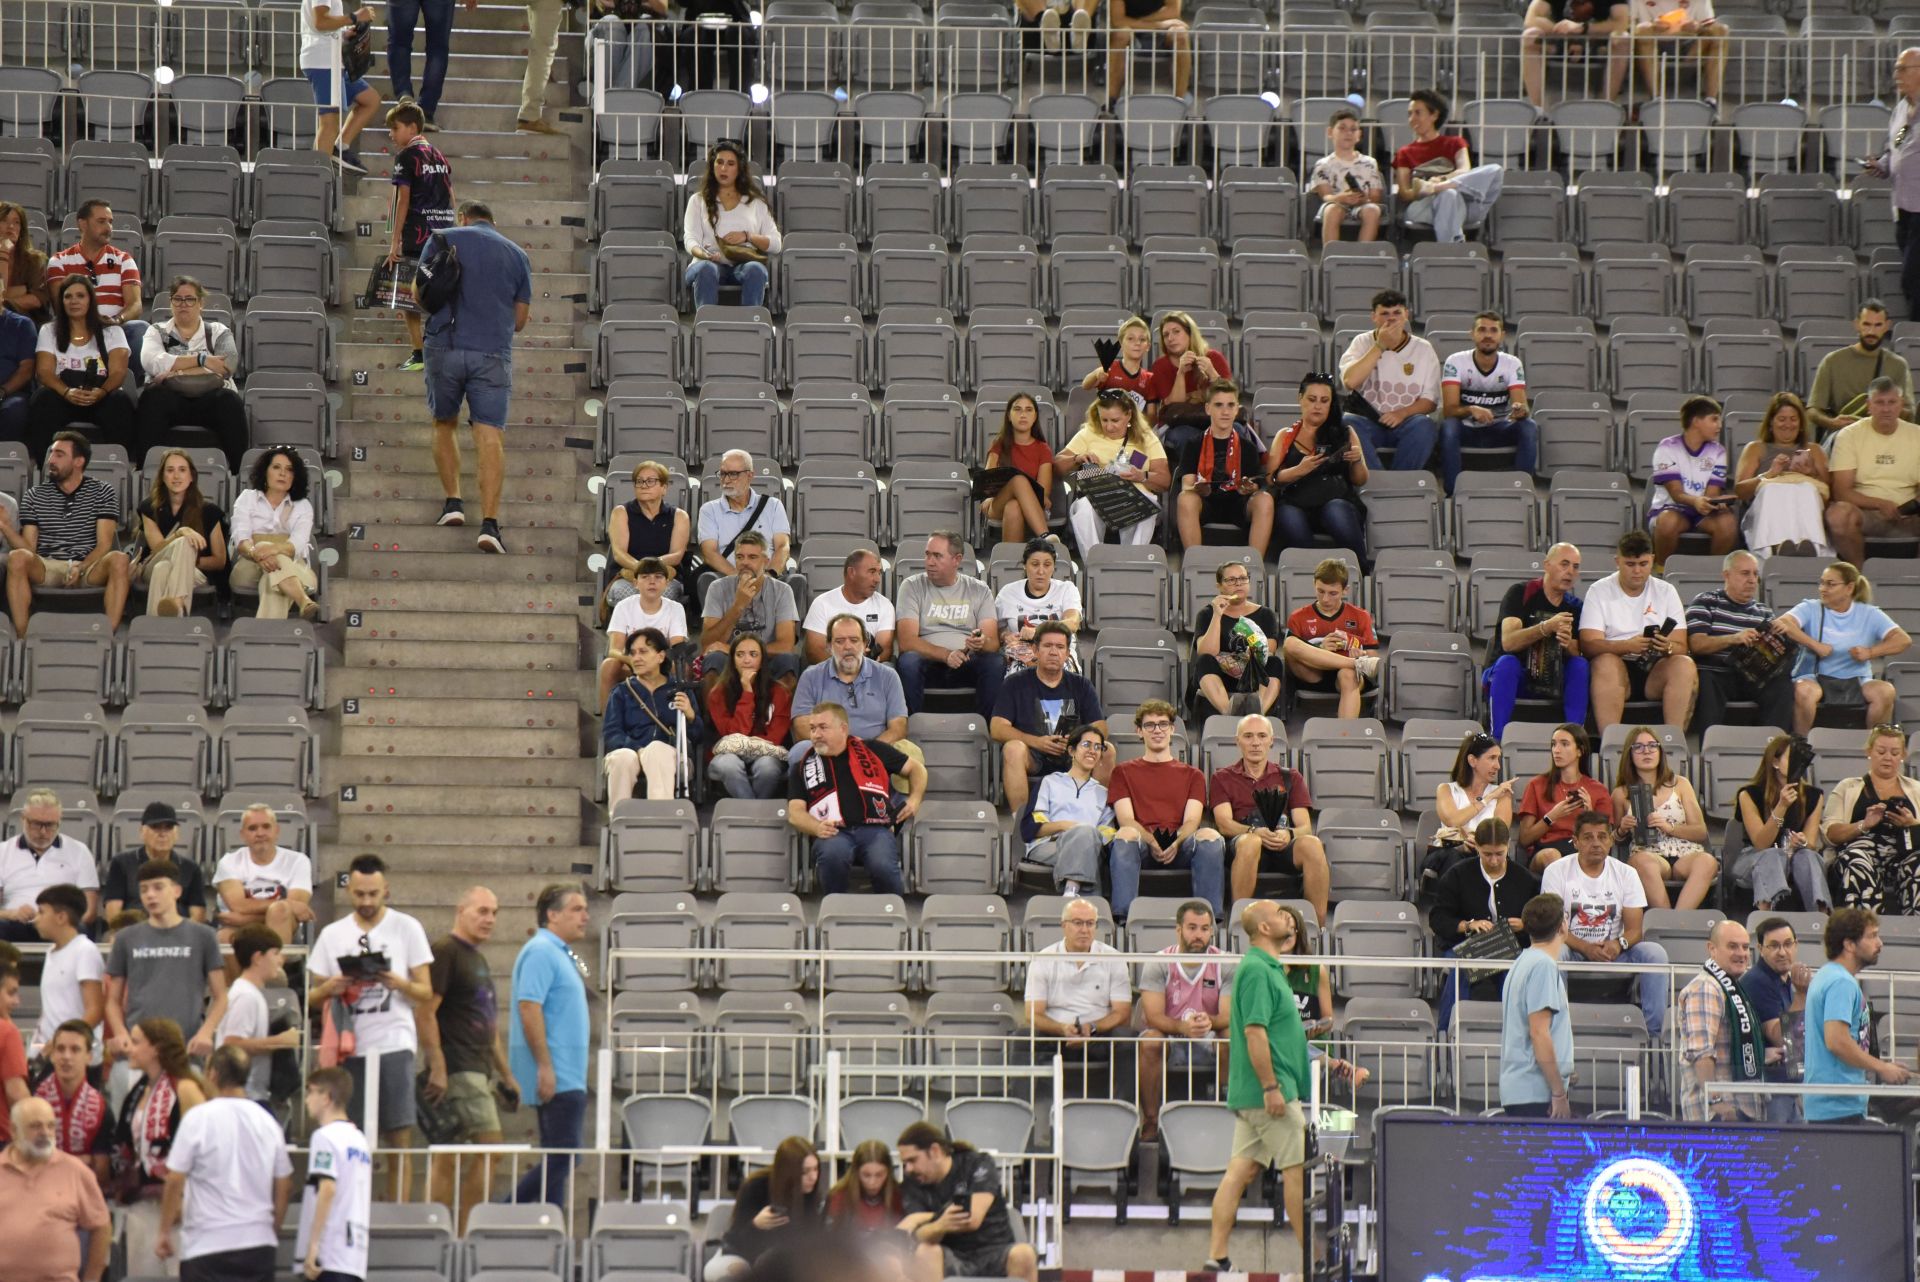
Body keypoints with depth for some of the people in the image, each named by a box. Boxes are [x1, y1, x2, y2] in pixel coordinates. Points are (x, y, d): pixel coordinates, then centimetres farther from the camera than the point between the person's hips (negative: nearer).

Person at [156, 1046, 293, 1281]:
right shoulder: (267, 1121, 6)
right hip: (260, 1242, 5)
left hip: (208, 1244, -5)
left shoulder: (199, 1118, -8)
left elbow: (175, 1181, -8)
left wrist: (165, 1232, 2)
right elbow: (284, 1186, 11)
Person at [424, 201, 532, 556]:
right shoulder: (517, 255, 12)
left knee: (444, 425, 21)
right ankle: (489, 522, -18)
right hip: (493, 354, 0)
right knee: (490, 434, -6)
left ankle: (453, 500, 15)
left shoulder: (445, 239, 5)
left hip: (445, 347, 0)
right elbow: (519, 320, 15)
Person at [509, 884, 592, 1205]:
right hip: (556, 1077, -11)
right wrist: (545, 1067, -24)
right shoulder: (541, 952, -13)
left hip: (567, 1077, 11)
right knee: (562, 1157, -14)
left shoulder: (559, 953, 18)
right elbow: (528, 1006, -21)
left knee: (557, 1160, 9)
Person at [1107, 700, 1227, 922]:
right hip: (1142, 845, -1)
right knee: (1125, 835, -37)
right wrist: (1150, 841, -16)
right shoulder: (1123, 772, 24)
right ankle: (1122, 915, -50)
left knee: (1210, 836, -33)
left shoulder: (1192, 776, 27)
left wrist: (1176, 844, -16)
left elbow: (1192, 820, 9)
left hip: (1179, 848, 1)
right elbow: (1126, 820, 7)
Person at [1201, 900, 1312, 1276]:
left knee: (1241, 1170, 6)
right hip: (1270, 1091, -10)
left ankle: (1216, 1255, 5)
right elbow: (1255, 1031, -21)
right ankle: (1311, 1256, 1)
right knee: (1297, 1168, -4)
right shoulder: (1258, 970, -15)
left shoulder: (1265, 968, 17)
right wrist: (1271, 1087, -23)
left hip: (1250, 1093, 10)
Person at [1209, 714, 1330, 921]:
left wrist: (1288, 834, -14)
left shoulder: (1290, 777, 23)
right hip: (1240, 843, -2)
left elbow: (1305, 826, 11)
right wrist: (1255, 832, -19)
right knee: (1249, 842, -39)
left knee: (1312, 844, -33)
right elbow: (1224, 824, 3)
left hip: (1285, 846, 2)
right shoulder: (1223, 778, 19)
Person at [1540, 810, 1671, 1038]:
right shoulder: (1557, 872, -2)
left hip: (1613, 952, 2)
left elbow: (1634, 929, -1)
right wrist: (1587, 949, -26)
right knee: (1555, 952, -37)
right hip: (1573, 951, -2)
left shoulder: (1625, 874, 5)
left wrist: (1618, 944, -26)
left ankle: (1654, 1031, -23)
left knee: (1655, 953, -23)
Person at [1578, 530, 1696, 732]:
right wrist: (1627, 646, -26)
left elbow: (1681, 647, 3)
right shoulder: (1599, 592, 5)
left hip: (1656, 671, 2)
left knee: (1685, 666, -29)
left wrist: (1668, 647, -22)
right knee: (1606, 663, -36)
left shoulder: (1666, 592, 12)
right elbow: (1588, 645, -8)